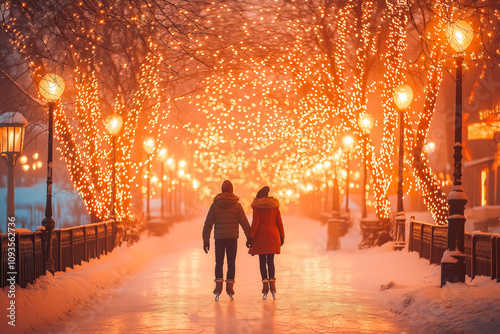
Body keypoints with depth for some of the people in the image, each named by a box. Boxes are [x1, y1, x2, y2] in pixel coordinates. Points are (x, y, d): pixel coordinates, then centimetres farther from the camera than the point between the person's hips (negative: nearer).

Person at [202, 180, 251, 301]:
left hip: (219, 238, 0)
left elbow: (208, 224, 0)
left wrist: (206, 240, 6)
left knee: (219, 264, 5)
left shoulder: (215, 205, 1)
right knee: (231, 264, 6)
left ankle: (218, 287, -11)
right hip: (232, 238, 0)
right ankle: (230, 289, 0)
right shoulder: (237, 205, -1)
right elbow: (244, 223, -2)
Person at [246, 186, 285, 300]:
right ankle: (272, 286, -6)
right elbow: (279, 222, 6)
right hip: (273, 235, 3)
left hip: (261, 236, -3)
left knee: (262, 261, 3)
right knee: (270, 261, 7)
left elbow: (255, 223, -12)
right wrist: (282, 237, 13)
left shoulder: (257, 207, -6)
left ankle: (265, 285, -6)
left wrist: (250, 237, -10)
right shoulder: (274, 205, 5)